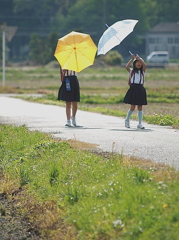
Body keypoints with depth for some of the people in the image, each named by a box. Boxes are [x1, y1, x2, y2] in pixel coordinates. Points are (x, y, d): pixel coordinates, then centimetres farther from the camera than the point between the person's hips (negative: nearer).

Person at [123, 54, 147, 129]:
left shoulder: (142, 71, 9)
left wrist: (140, 58, -14)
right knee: (132, 107, -1)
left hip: (140, 89, 2)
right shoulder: (131, 71, 6)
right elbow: (127, 67, -14)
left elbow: (144, 65, -11)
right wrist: (132, 59, -15)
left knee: (140, 107, 2)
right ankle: (127, 120, 23)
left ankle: (140, 124, 4)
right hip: (133, 89, -2)